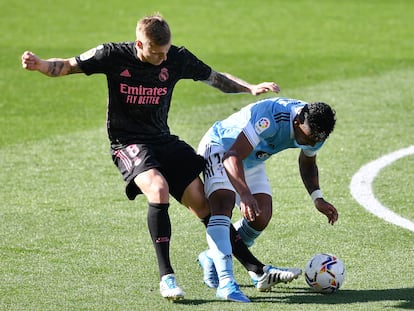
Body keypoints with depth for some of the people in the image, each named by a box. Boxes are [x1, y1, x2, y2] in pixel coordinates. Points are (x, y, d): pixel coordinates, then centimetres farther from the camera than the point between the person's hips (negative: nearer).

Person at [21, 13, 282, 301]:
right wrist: (39, 64, -24)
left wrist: (251, 88, -2)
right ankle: (166, 276, -26)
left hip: (163, 140, 4)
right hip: (128, 144, -4)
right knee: (158, 189, -32)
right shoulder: (114, 55, -11)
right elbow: (68, 66, -5)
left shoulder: (177, 58, -3)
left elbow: (215, 78, 10)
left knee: (203, 202, -3)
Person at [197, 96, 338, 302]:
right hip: (219, 148, -8)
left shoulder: (313, 131, -15)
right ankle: (226, 281, -36)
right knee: (223, 206, -28)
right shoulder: (270, 117, -40)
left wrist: (317, 199, -7)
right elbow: (232, 156, -44)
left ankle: (214, 259, 17)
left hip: (252, 161, 8)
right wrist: (245, 194, -58)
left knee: (261, 218, -5)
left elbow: (307, 163, 8)